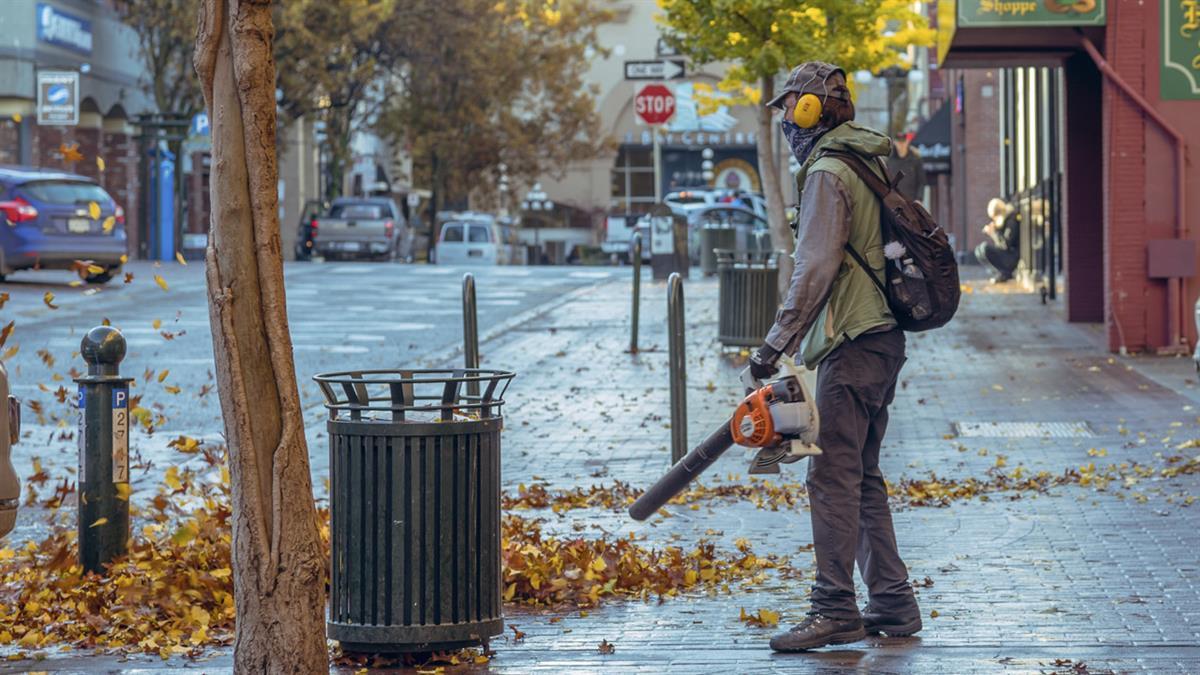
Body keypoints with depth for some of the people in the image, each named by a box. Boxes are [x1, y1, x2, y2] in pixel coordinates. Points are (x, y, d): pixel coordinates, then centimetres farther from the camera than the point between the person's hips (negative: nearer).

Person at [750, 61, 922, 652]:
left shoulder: (827, 173, -12)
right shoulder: (869, 163, 19)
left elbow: (815, 270, -19)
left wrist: (775, 345, -17)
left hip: (851, 347, -10)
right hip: (882, 339, 10)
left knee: (833, 479, -8)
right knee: (863, 478, 14)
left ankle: (835, 611, -8)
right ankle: (893, 604, 15)